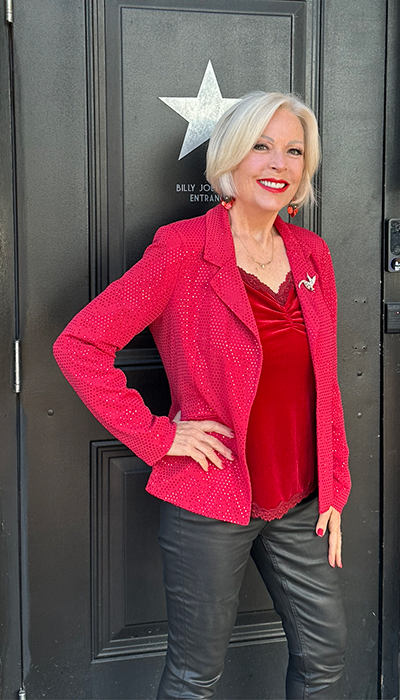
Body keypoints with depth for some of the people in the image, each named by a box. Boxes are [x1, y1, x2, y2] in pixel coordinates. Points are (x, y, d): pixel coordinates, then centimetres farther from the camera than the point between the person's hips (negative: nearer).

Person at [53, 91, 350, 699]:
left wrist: (334, 489, 9)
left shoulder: (312, 254, 5)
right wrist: (157, 435, -15)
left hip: (300, 504, 6)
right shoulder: (183, 249, -13)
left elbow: (323, 382, 11)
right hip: (210, 504, -5)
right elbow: (79, 344, -15)